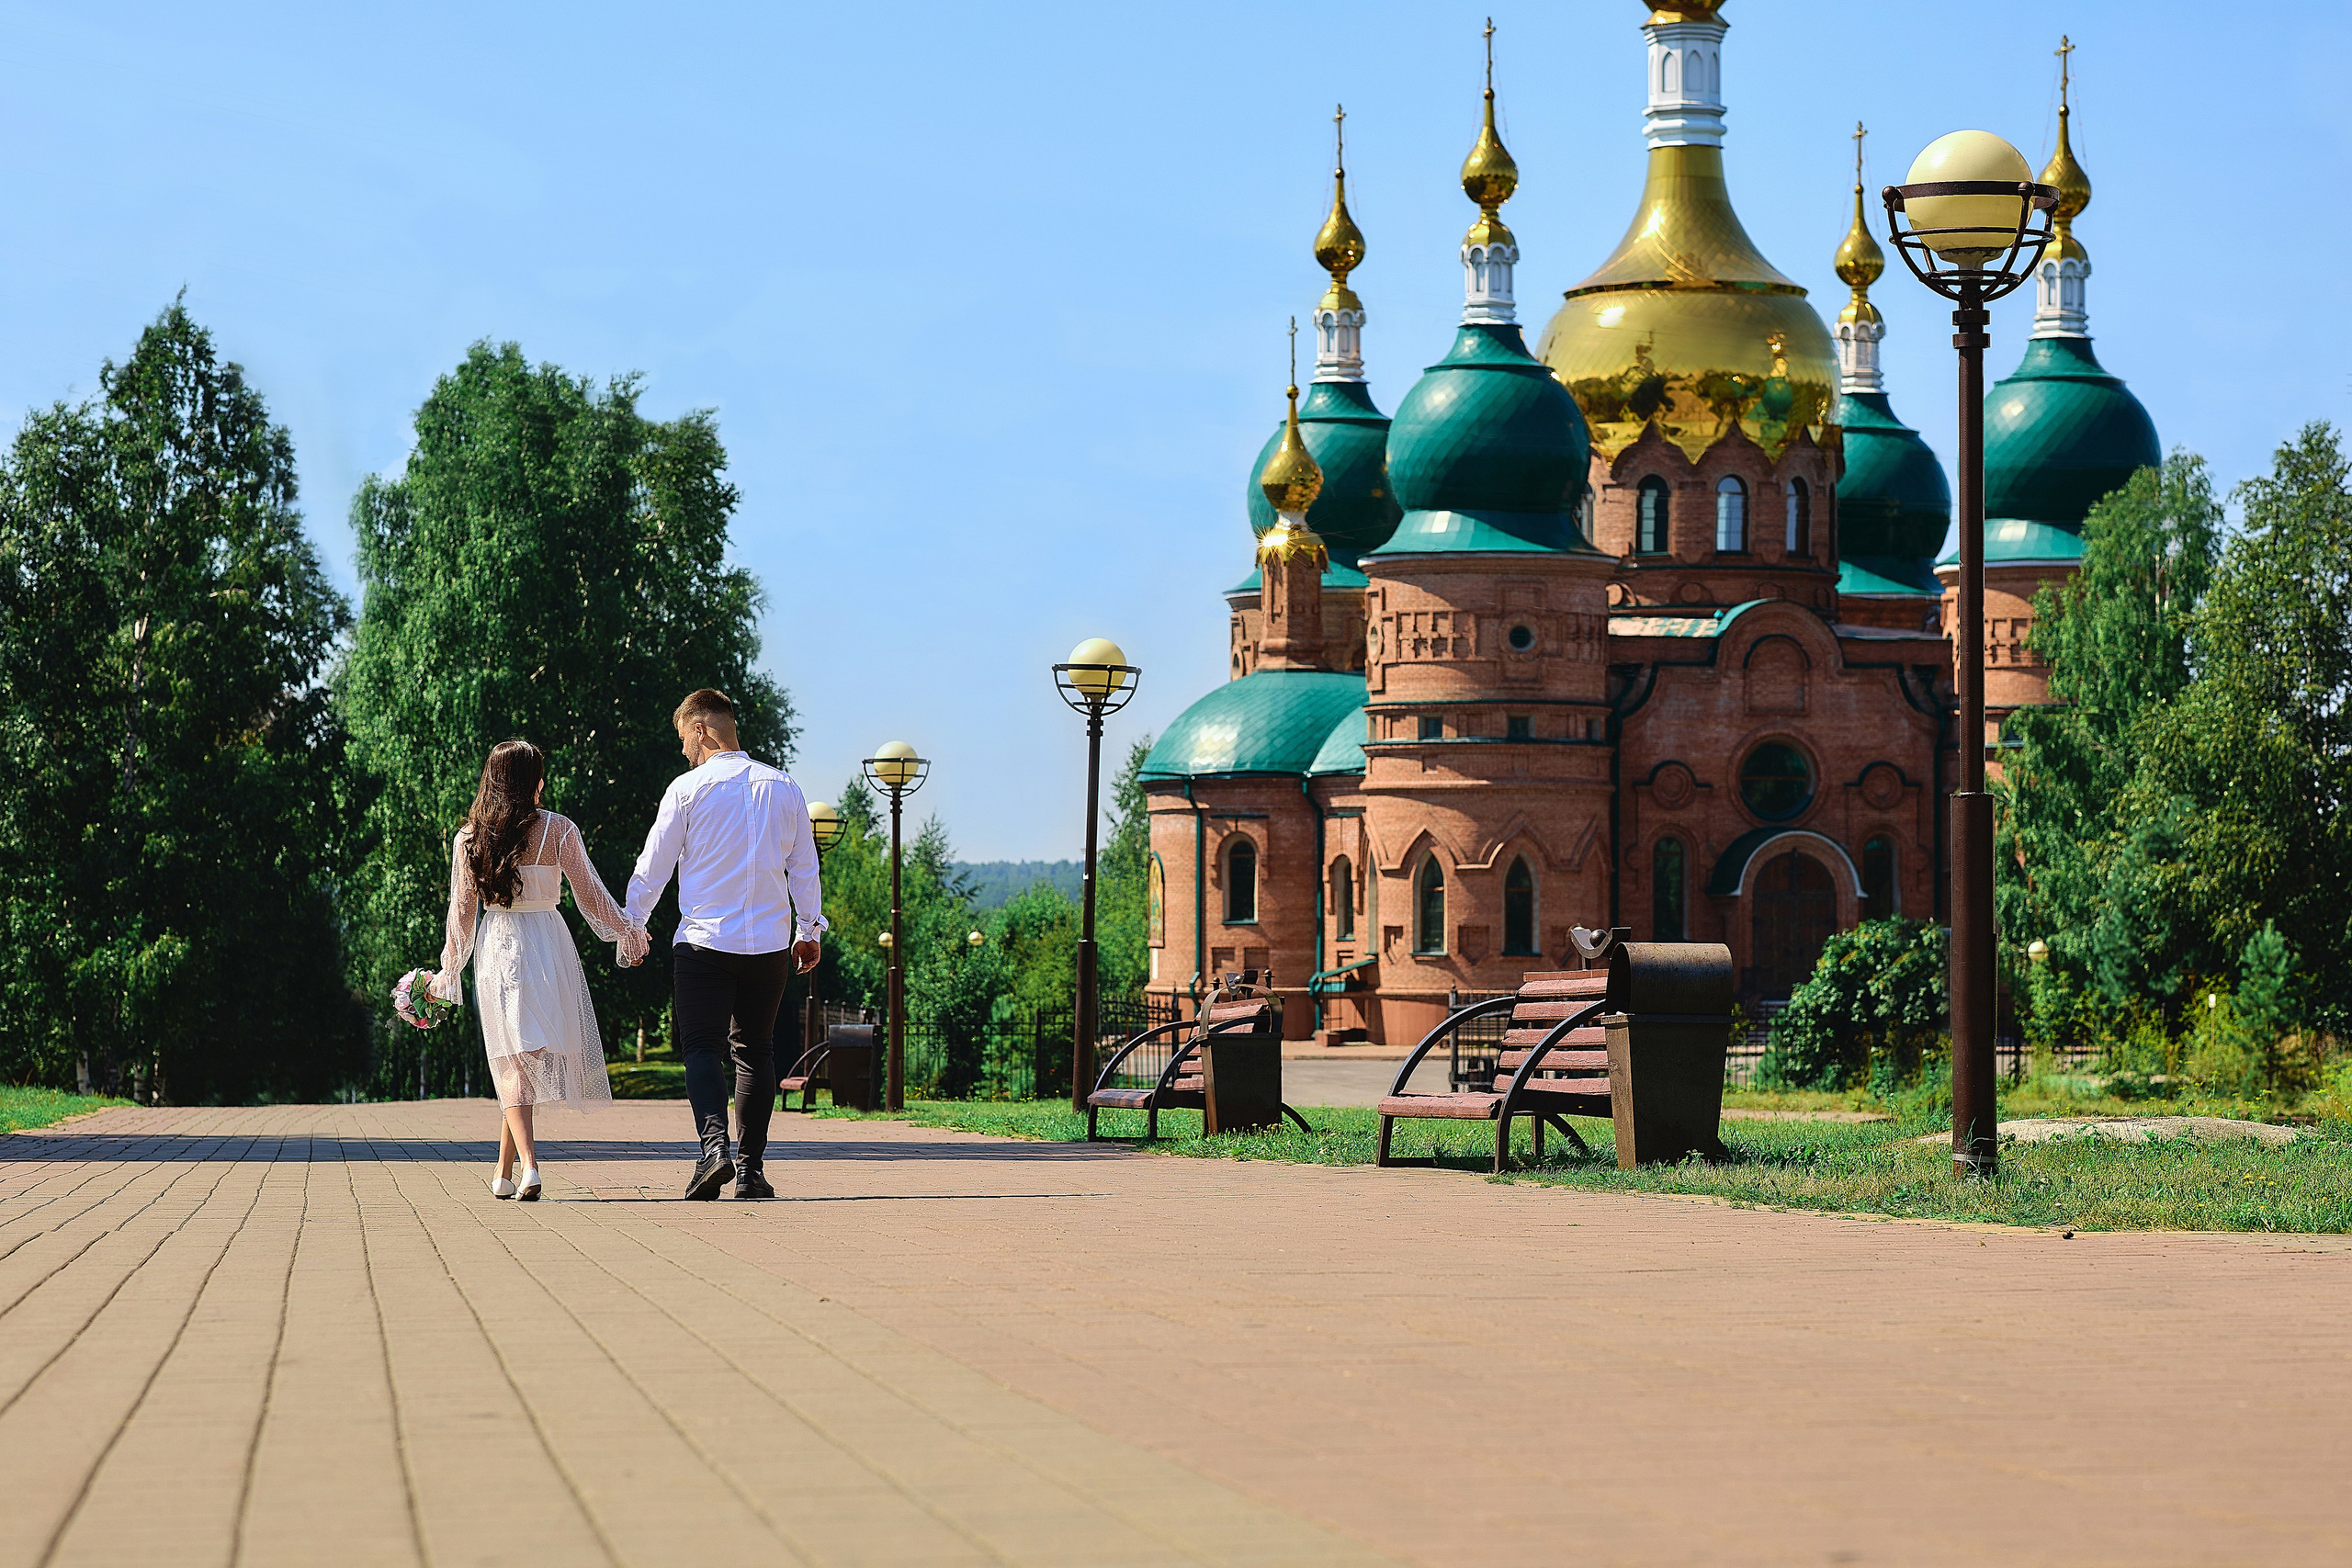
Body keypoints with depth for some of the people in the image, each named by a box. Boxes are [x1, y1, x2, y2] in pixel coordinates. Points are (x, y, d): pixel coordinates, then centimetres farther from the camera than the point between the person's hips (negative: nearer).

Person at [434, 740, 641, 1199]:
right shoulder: (558, 830, -5)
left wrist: (449, 971, 13)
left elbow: (462, 910, 3)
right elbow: (590, 894, 1)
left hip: (495, 951, 1)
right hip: (548, 947, 0)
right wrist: (627, 933, 16)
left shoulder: (469, 837, 0)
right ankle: (505, 1171, 16)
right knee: (532, 1058, 11)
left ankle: (527, 1162, -18)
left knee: (512, 1062, 1)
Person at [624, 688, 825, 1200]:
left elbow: (654, 864, 2)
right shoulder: (784, 788, 6)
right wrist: (808, 930, 21)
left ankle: (714, 1144, -22)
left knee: (701, 1045, 1)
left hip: (704, 940, -3)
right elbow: (805, 867, 10)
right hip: (770, 942, 3)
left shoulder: (687, 788, -4)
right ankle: (750, 1167, 8)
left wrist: (633, 923, 15)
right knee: (755, 1049, 11)